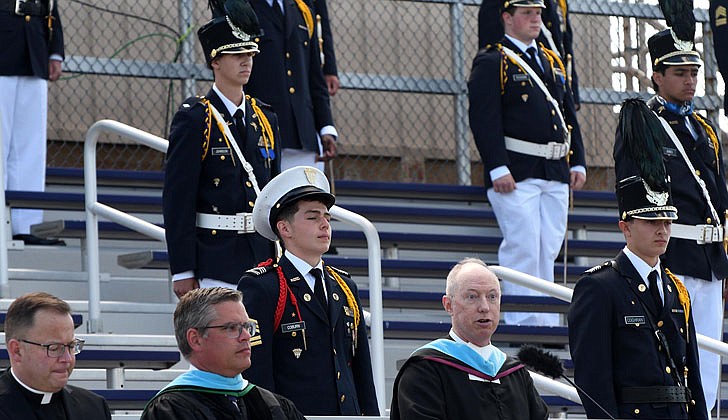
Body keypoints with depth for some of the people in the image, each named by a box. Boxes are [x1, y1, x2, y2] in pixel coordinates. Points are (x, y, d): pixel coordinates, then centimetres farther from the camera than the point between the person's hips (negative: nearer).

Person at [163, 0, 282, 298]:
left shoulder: (265, 119, 13)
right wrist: (182, 271, -13)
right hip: (213, 265, -6)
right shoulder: (193, 120, -6)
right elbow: (177, 202, -9)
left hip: (261, 261, 6)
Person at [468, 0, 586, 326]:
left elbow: (569, 115, 22)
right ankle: (522, 325, -6)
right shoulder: (492, 62, -3)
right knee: (522, 249, -10)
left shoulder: (552, 63, 20)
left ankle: (547, 323, 11)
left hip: (556, 176, 7)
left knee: (548, 251, 8)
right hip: (516, 174, -7)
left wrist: (577, 163, 13)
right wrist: (498, 168, -19)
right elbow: (484, 118, -12)